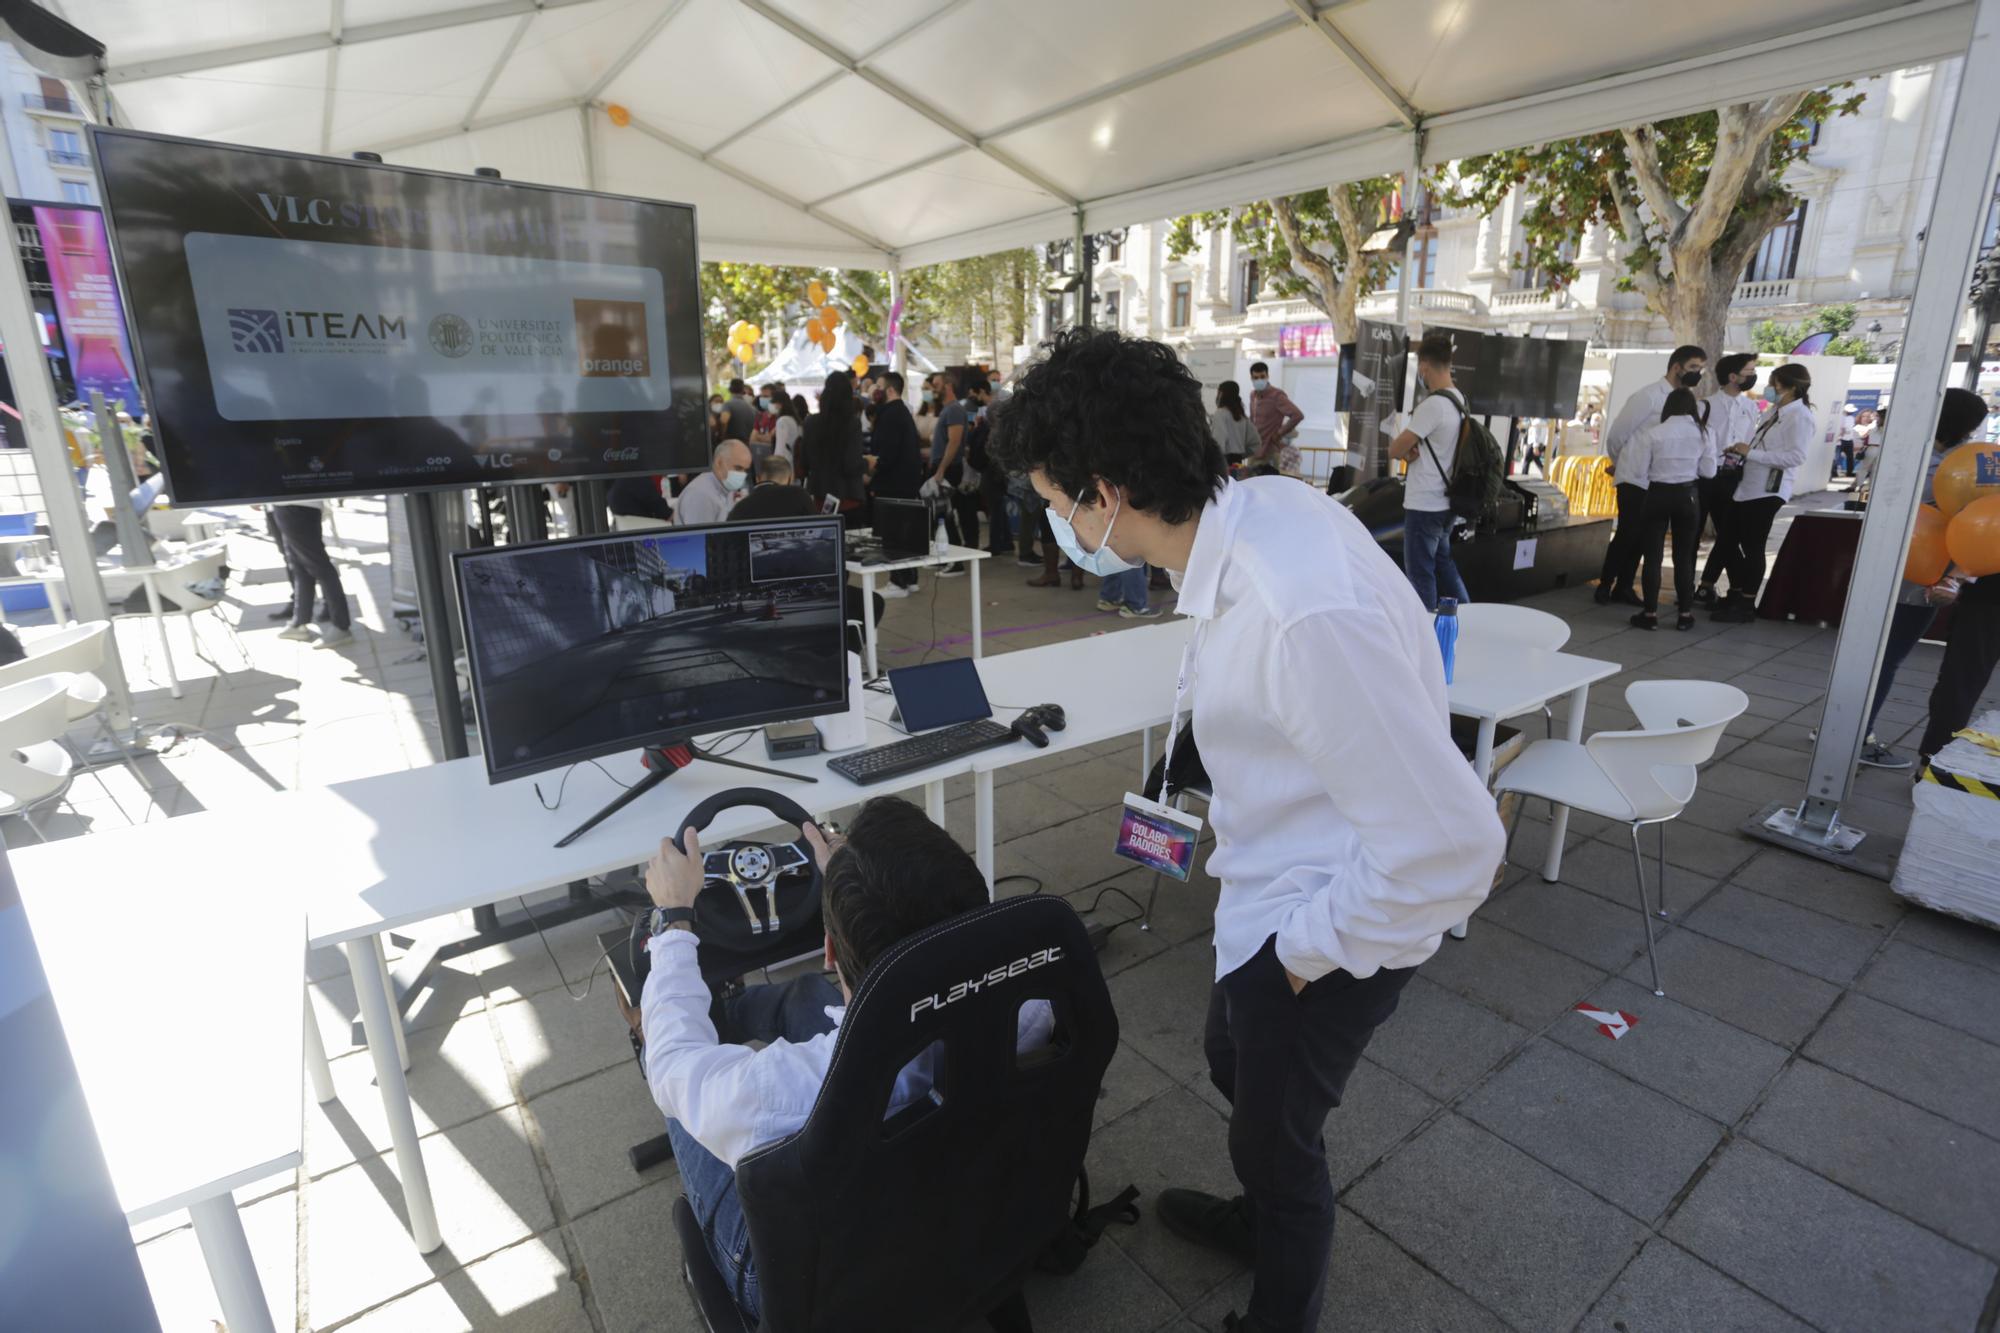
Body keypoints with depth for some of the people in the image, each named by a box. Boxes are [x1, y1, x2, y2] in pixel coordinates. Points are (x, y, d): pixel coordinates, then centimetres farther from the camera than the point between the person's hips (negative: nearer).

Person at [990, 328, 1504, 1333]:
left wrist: (1308, 948, -17)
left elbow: (1450, 848, -31)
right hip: (1280, 883, 8)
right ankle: (1262, 1219, 62)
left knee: (1273, 1127, 17)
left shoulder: (1307, 613, -38)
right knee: (1233, 1062, 30)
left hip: (1329, 913, -8)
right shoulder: (1252, 506, -11)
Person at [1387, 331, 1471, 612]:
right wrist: (1411, 449, -6)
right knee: (1442, 564, 20)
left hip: (1424, 505, -9)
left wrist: (1404, 449, 3)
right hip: (1444, 502, 10)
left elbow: (1394, 450, -18)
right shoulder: (1458, 400, 10)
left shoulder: (1433, 405, -21)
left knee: (1421, 573, 0)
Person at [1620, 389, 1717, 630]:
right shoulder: (1704, 434, -2)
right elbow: (1708, 471, 2)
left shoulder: (1653, 433, -10)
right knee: (1684, 556, 10)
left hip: (1658, 495, -2)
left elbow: (1638, 470, -7)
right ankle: (1685, 614, 14)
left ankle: (1650, 613, 6)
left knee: (1653, 555, 4)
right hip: (1687, 496, 2)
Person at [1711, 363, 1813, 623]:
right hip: (1748, 486, 8)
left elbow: (1796, 456, -19)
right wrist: (1742, 451, 3)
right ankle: (1735, 595, 25)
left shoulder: (1800, 416, -9)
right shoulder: (1773, 412, 14)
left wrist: (1751, 453, -19)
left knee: (1753, 546, -2)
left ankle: (1746, 605, 8)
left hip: (1768, 490, -8)